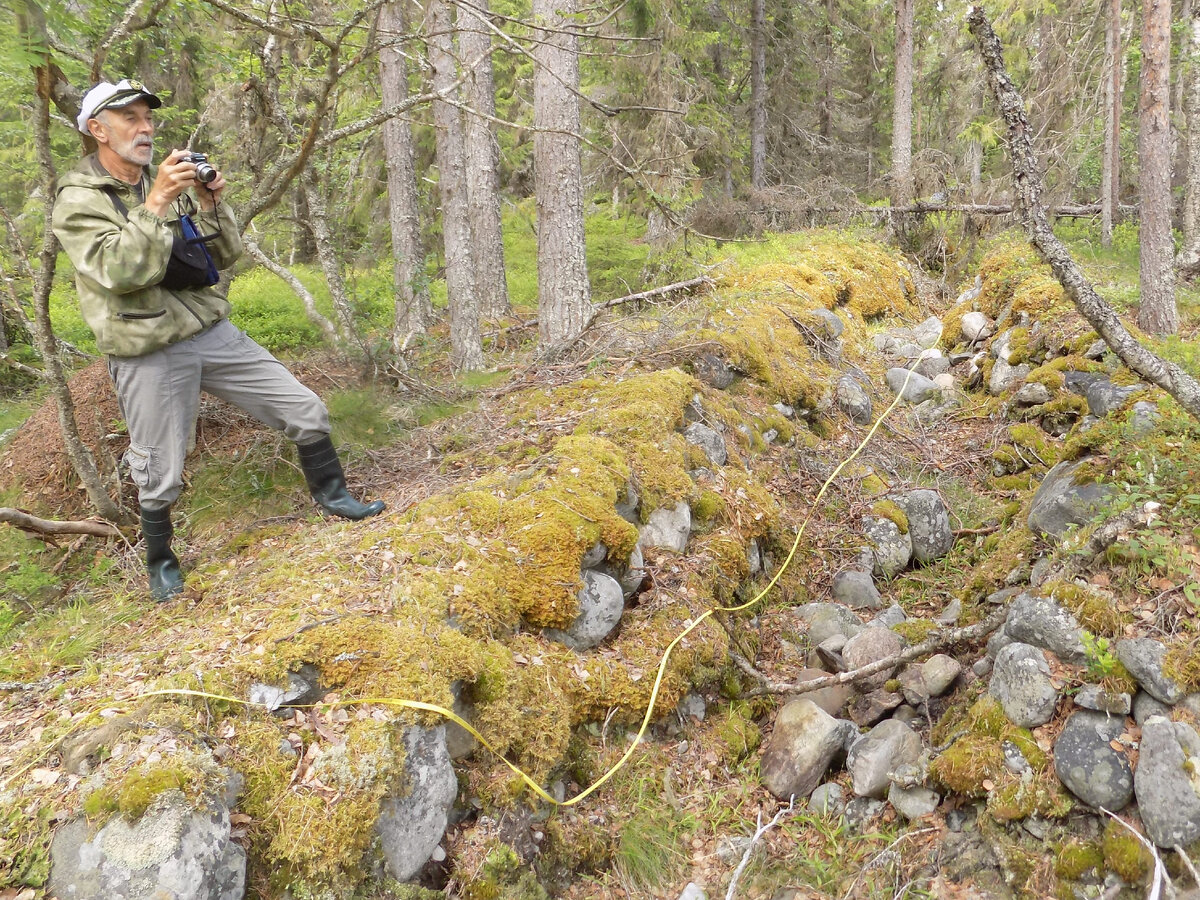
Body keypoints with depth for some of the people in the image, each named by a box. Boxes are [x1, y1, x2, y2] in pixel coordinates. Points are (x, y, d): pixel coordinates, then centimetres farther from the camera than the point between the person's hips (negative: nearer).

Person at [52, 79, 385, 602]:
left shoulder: (174, 182, 9)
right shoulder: (79, 201, -7)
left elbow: (225, 255, 9)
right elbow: (120, 271, -22)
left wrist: (210, 203, -7)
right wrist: (157, 201, -24)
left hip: (213, 333, 5)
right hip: (150, 356, -5)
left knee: (306, 411, 3)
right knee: (160, 476, 6)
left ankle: (332, 496, 25)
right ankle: (160, 562, 32)